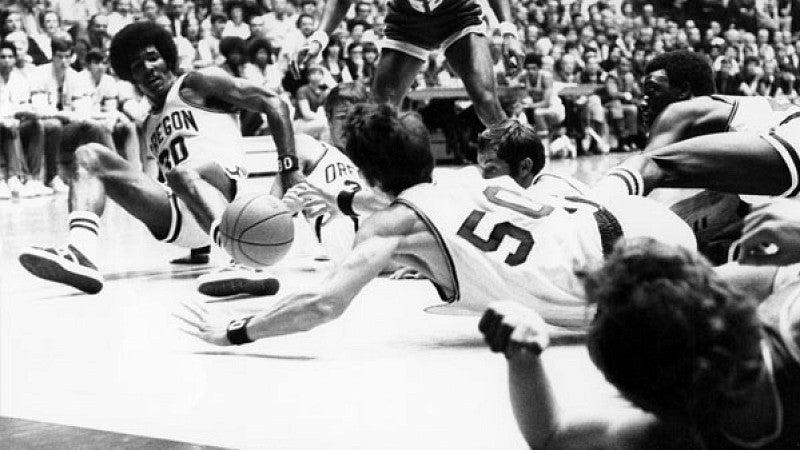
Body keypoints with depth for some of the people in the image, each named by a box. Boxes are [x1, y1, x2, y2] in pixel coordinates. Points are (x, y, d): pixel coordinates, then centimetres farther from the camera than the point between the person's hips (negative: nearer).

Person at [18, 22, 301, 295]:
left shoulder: (195, 85, 12)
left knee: (182, 174, -38)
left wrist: (289, 168, -8)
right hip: (180, 225, 6)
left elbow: (273, 104, 3)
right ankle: (81, 254, -30)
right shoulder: (150, 126, 32)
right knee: (88, 155, -2)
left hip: (229, 194, -6)